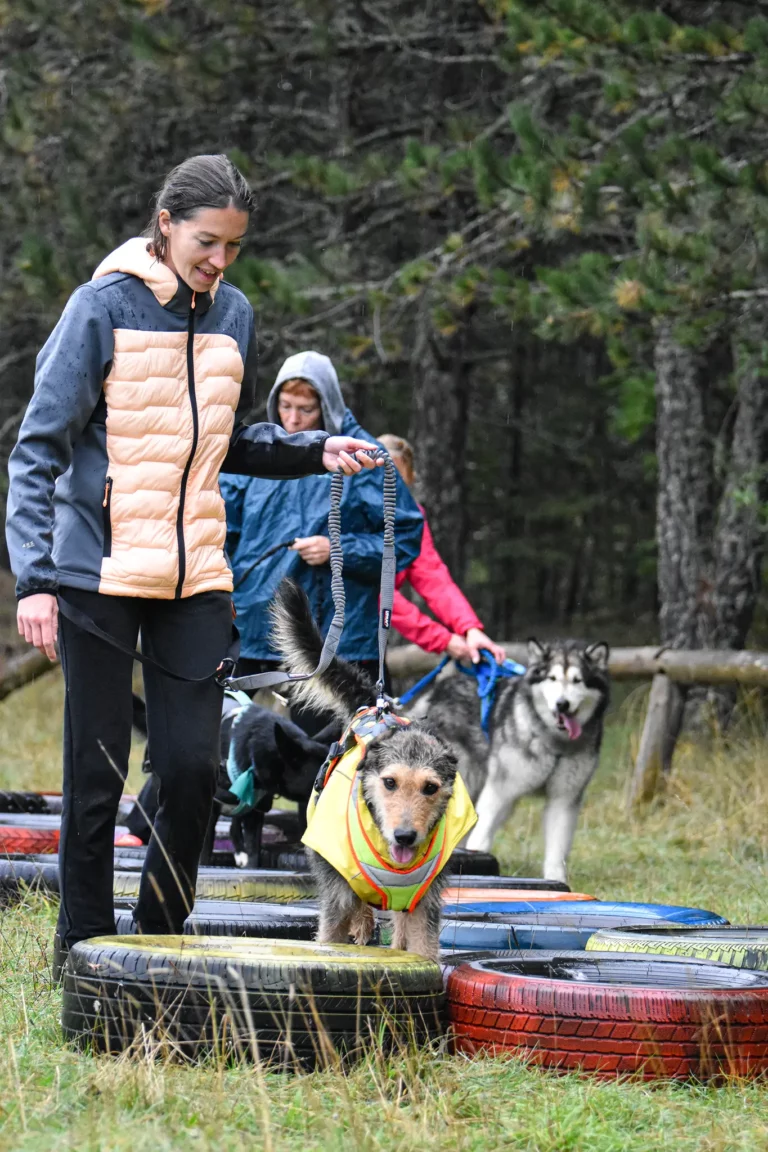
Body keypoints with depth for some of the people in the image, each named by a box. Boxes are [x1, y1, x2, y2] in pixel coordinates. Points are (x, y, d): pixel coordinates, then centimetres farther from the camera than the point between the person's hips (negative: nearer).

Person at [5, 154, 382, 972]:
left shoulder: (232, 315, 9)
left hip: (195, 580, 4)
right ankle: (85, 950, 12)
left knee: (193, 765, 0)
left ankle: (161, 942, 16)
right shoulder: (103, 307, -7)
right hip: (100, 573, -4)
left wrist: (315, 452, 4)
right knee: (98, 771, 0)